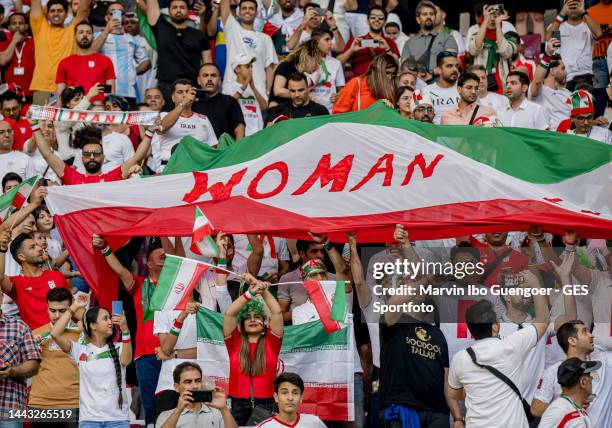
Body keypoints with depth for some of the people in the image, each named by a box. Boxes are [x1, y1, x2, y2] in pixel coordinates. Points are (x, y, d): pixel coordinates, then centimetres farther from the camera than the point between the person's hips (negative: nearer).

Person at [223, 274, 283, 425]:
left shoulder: (270, 342, 6)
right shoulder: (235, 342, 7)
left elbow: (277, 311, -3)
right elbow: (229, 313, -5)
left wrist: (262, 288, -6)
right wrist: (251, 292, -13)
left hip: (266, 404, 0)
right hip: (238, 404, 1)